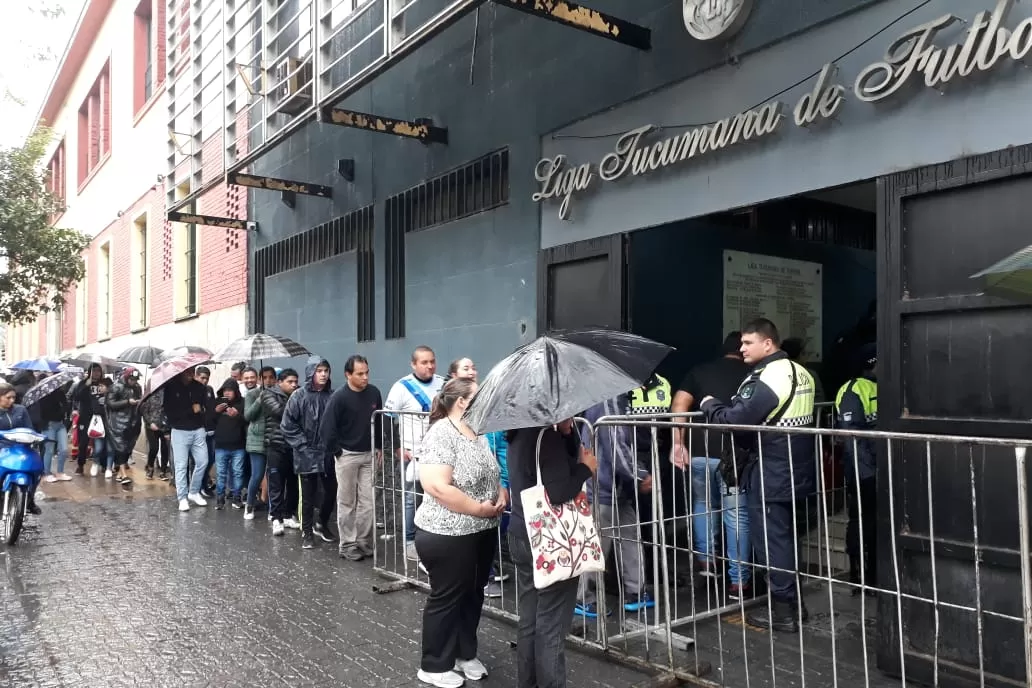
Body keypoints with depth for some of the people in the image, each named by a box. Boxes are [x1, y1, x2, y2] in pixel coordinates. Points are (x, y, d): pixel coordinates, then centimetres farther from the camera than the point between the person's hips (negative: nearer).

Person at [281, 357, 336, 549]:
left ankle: (322, 524, 34)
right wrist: (303, 446, -8)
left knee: (331, 492, 10)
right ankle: (307, 532, 22)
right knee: (308, 495, 6)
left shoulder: (332, 396, -1)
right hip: (307, 455, -3)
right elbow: (287, 426, -6)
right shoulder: (299, 396, -8)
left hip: (329, 454, 3)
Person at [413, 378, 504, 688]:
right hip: (448, 536, -8)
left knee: (473, 595, 19)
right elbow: (436, 486, -29)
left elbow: (490, 474, 18)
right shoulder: (441, 435, -19)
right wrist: (479, 508, -23)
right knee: (446, 598, 6)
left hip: (482, 533, 8)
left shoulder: (478, 434, 7)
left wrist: (501, 494, -4)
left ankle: (466, 654, 37)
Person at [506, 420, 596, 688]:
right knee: (551, 627, 3)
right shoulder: (548, 436, -20)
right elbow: (558, 492, -26)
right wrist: (587, 468, -12)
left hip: (522, 538, 9)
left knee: (529, 622, 17)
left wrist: (568, 431, 1)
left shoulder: (520, 434, 9)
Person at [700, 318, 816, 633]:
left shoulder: (765, 379, -20)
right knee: (787, 537, 18)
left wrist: (709, 405, -5)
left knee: (772, 541, 1)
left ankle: (782, 609, 9)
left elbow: (735, 419, -25)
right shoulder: (801, 374, 11)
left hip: (770, 475, -9)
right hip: (797, 471, 9)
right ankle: (793, 602, 28)